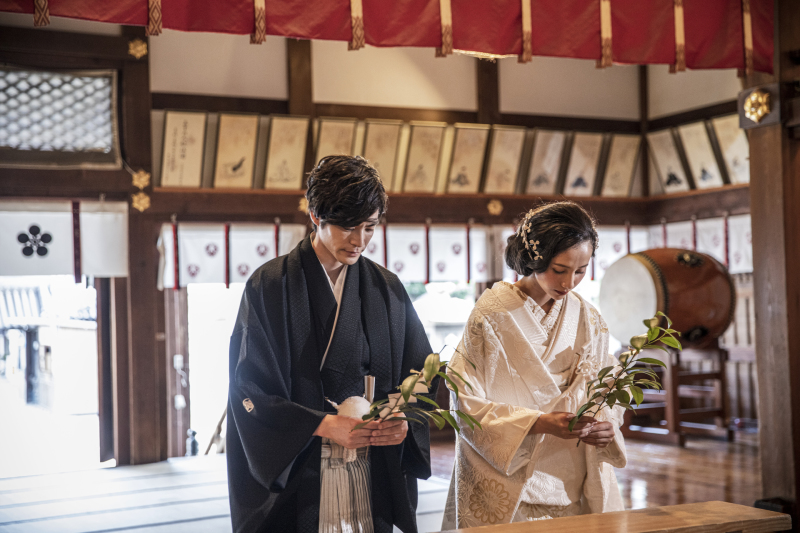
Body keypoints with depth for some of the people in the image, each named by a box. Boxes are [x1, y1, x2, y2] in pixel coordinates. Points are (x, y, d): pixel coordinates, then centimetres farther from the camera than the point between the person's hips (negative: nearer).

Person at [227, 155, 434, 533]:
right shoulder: (270, 286, -5)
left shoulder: (386, 289, 6)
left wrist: (406, 420, -11)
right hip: (294, 476, -3)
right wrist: (323, 425, -18)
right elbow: (248, 388, -9)